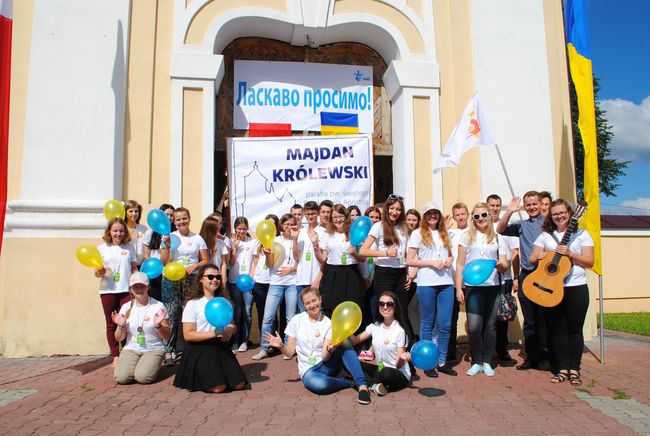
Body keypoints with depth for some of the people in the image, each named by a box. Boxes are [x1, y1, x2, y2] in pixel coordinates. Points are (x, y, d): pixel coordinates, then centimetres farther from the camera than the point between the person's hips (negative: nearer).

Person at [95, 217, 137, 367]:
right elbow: (96, 273, 5)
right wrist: (100, 273, -18)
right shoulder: (102, 248, 4)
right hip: (108, 291, 0)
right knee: (111, 324, 7)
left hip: (126, 290, 0)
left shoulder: (129, 247, 7)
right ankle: (115, 356, 15)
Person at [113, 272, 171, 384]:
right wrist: (121, 326, -10)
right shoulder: (126, 307, 4)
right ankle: (133, 367, 10)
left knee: (142, 377, -25)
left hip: (153, 350, -2)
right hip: (131, 349, 2)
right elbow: (119, 339, 9)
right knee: (121, 378, -21)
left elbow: (167, 337, -1)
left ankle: (153, 366, 7)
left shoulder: (158, 306, -4)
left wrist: (158, 325, -20)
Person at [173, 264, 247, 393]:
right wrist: (213, 333, -23)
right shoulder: (192, 304, -8)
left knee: (239, 384, -6)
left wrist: (230, 330, -12)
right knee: (218, 387, -20)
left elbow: (232, 325, 14)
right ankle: (196, 377, 11)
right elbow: (188, 335, -13)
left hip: (221, 348, 6)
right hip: (200, 349, -6)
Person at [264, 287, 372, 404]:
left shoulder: (328, 323, -2)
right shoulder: (296, 321, -1)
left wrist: (330, 349, -33)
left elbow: (324, 357, -11)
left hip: (327, 365, 1)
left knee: (344, 348, -31)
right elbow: (290, 352, 1)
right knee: (319, 384, -38)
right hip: (309, 370, -1)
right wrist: (281, 346, -20)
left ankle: (362, 385, -29)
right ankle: (349, 382, -12)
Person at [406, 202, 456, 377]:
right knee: (427, 324, 4)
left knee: (445, 325, 4)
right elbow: (409, 261, -2)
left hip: (446, 283, 4)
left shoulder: (445, 233, 16)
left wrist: (450, 259, 3)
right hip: (426, 284, -4)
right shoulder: (418, 233, 2)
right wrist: (431, 262, -12)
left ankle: (442, 362, 18)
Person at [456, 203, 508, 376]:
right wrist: (458, 288, -2)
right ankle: (477, 362, 10)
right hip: (473, 286, -2)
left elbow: (505, 264, 9)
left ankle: (487, 362, 19)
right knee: (474, 327, -7)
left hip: (493, 286, 2)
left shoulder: (497, 238, 12)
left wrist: (500, 265, -15)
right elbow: (460, 264, 5)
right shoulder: (467, 236, 7)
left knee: (490, 325, 4)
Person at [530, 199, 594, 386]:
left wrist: (570, 253, -17)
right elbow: (532, 259, 10)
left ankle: (574, 369, 13)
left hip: (576, 288, -2)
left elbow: (589, 261, -3)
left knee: (575, 329, 2)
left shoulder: (581, 234, 4)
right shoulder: (545, 236, 11)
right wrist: (539, 255, -12)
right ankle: (562, 368, 16)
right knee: (558, 329, 6)